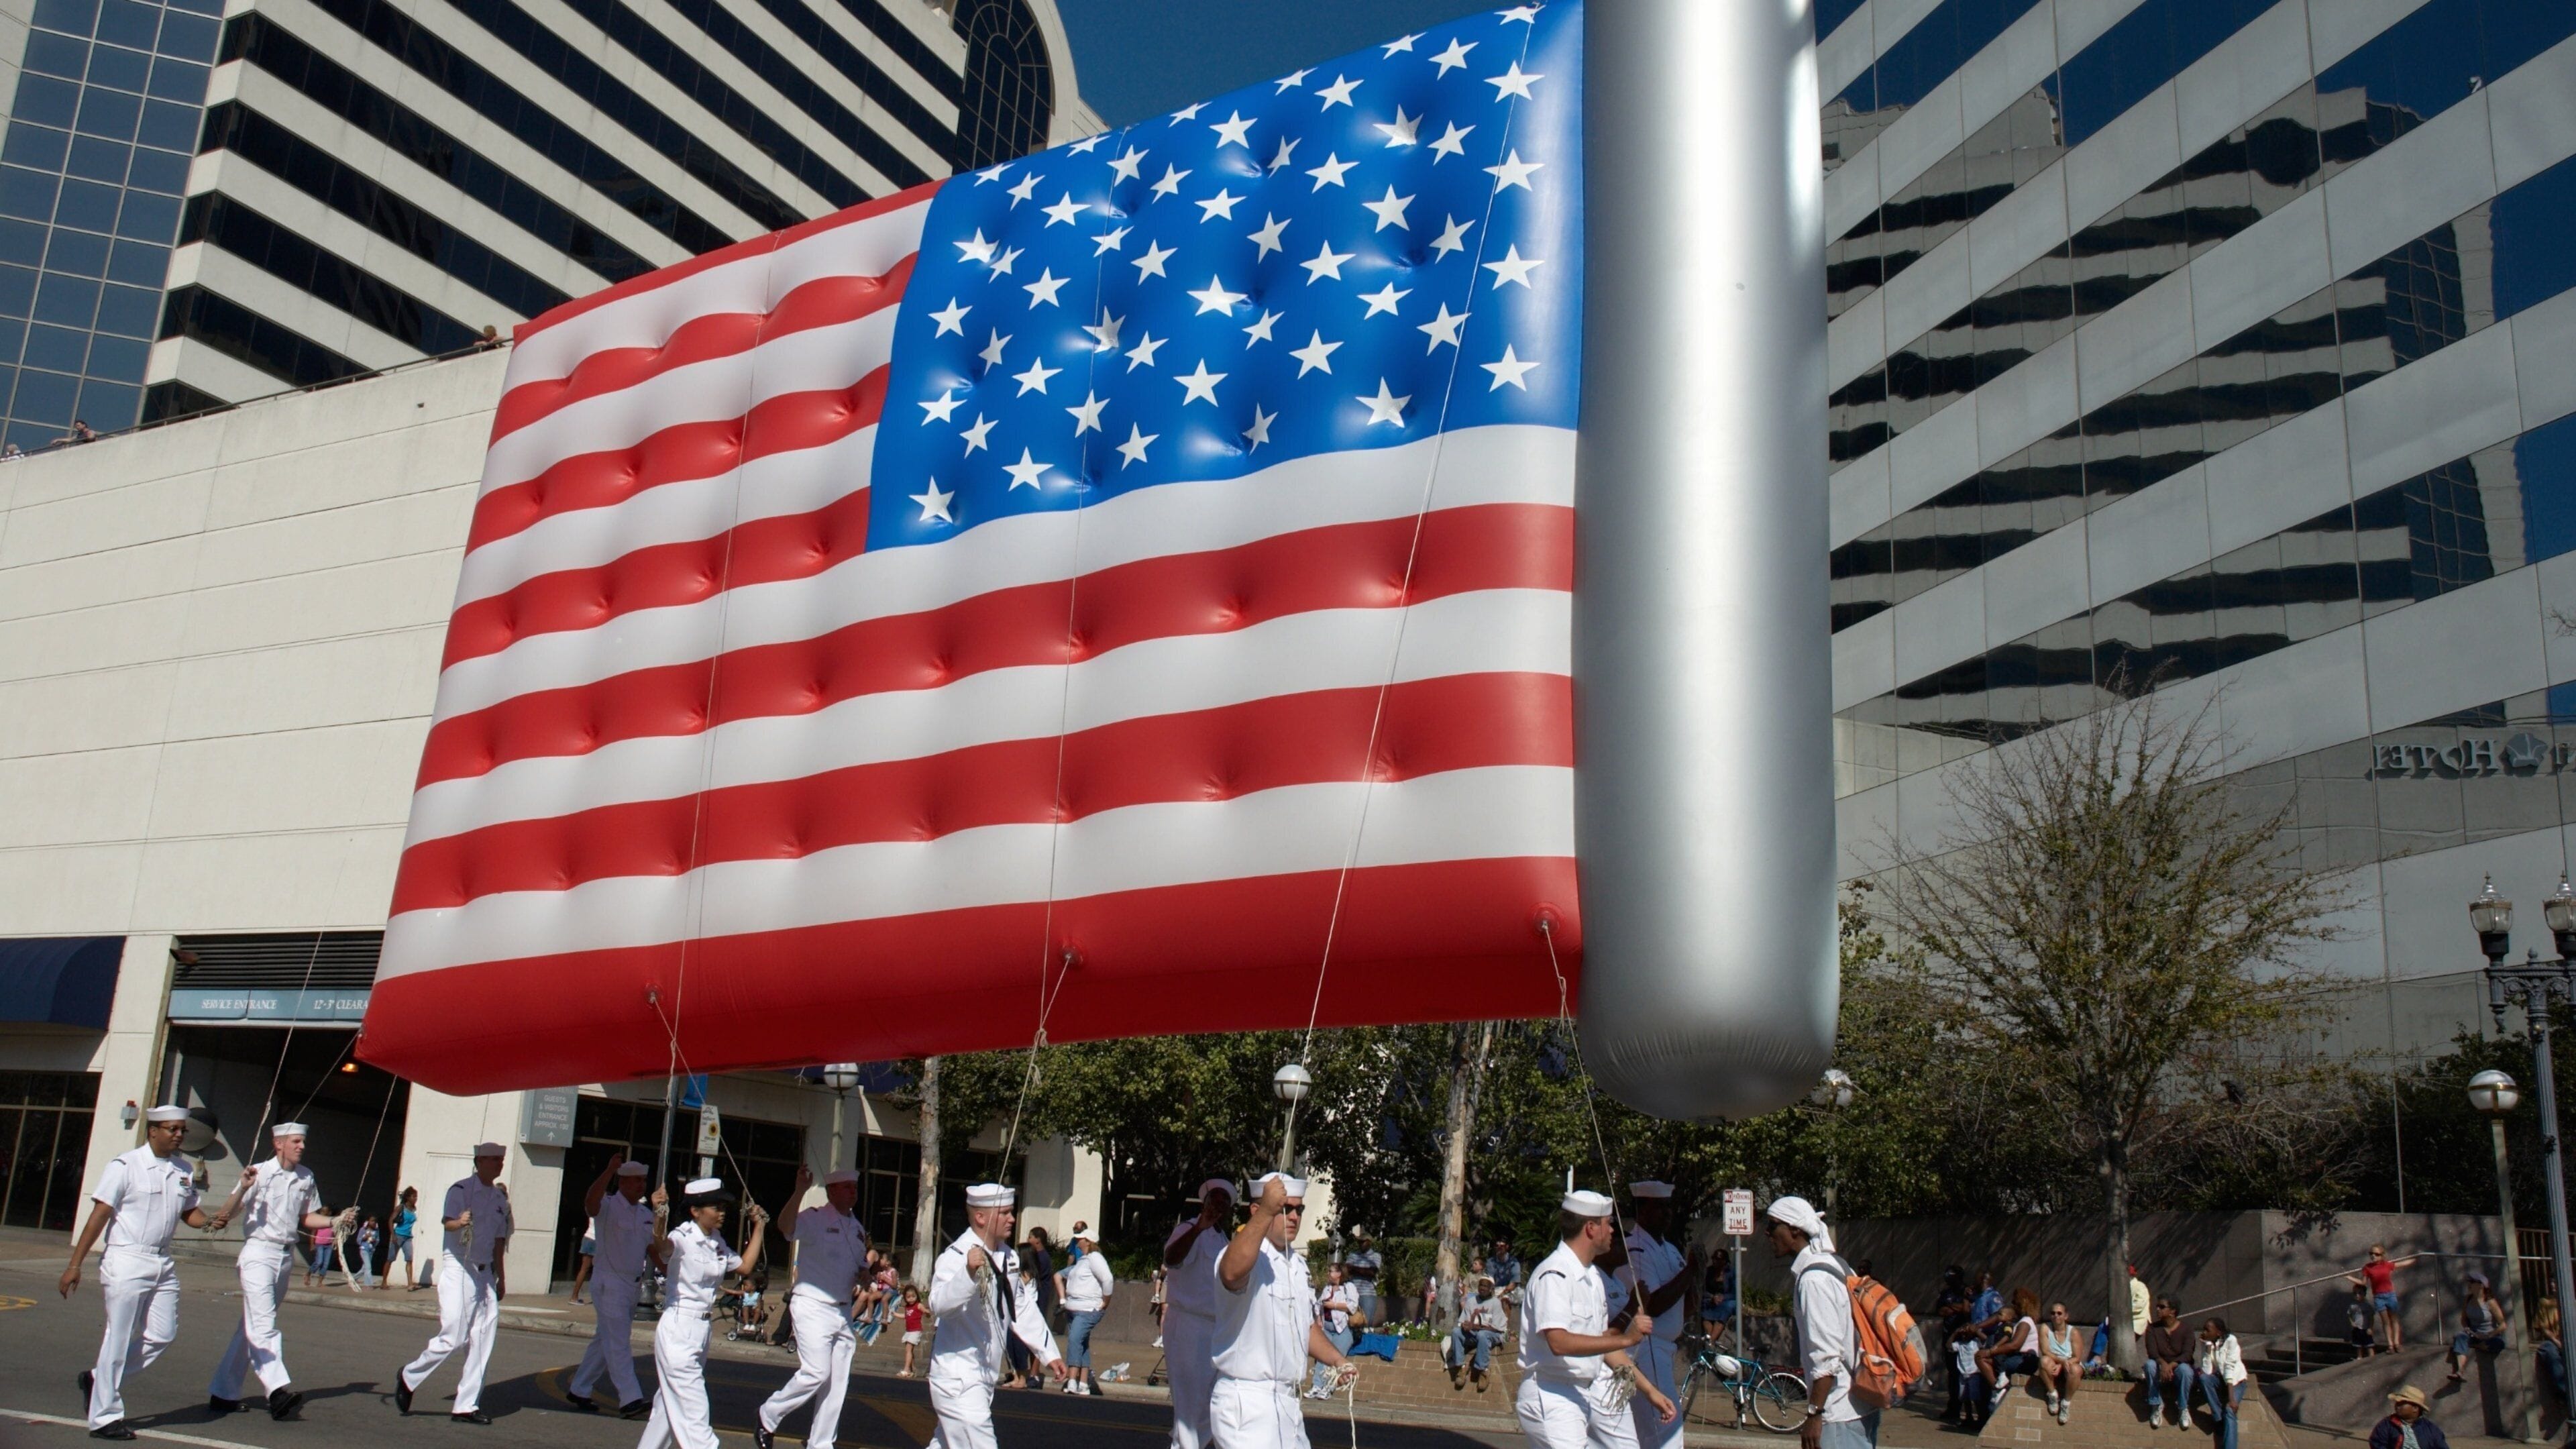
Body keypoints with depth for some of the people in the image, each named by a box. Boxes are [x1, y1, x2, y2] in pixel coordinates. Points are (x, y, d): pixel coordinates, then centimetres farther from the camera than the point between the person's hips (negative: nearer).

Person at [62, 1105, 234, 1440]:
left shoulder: (185, 1171, 8)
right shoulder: (125, 1167, -9)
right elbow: (99, 1216, -10)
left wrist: (210, 1221, -3)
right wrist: (75, 1265, -12)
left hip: (163, 1264, 6)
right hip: (126, 1262, -6)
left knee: (163, 1334, 5)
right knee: (119, 1339, 0)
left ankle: (100, 1380, 27)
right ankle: (105, 1418, 12)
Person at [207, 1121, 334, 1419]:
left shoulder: (306, 1177, 9)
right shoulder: (260, 1173, -7)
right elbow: (228, 1213, -9)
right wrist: (243, 1188, -26)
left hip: (286, 1257, 6)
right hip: (259, 1253, -6)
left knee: (251, 1326, 13)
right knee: (263, 1325, -16)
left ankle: (224, 1392, 22)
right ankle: (278, 1389, -30)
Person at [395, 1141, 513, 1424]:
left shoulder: (500, 1199, 13)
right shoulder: (461, 1189, -7)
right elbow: (447, 1222, -22)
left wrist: (502, 1278, 18)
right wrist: (459, 1223, -45)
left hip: (485, 1274, 7)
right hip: (458, 1271, -6)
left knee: (483, 1341, 3)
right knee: (453, 1338, -10)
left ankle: (466, 1406, 10)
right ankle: (409, 1377, 15)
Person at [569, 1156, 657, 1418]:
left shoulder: (646, 1214, 12)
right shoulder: (608, 1207, -11)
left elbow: (654, 1246, 18)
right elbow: (590, 1204, -34)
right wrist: (609, 1170, -45)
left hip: (633, 1285, 8)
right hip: (609, 1283, -8)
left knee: (604, 1341, 16)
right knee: (618, 1343, -10)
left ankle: (578, 1391, 27)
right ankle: (630, 1400, -14)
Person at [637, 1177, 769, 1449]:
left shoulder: (717, 1243, 9)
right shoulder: (683, 1238, -16)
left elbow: (745, 1265, 19)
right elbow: (661, 1247, -38)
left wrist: (759, 1227, 18)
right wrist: (660, 1217, -57)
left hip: (703, 1330, 8)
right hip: (678, 1331, -8)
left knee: (671, 1406, 18)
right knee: (694, 1414, -7)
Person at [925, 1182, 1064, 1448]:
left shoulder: (1008, 1257, 8)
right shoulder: (956, 1256, -18)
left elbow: (1023, 1307, 18)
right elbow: (939, 1306, -35)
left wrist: (1048, 1354, 17)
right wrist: (968, 1273, -49)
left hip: (984, 1380, 9)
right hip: (958, 1379, -9)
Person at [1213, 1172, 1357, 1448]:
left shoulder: (1298, 1265, 16)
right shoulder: (1247, 1253, -14)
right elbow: (1232, 1272, -39)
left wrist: (1338, 1361, 10)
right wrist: (1266, 1212, -44)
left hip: (1286, 1402, 9)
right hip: (1246, 1403, -9)